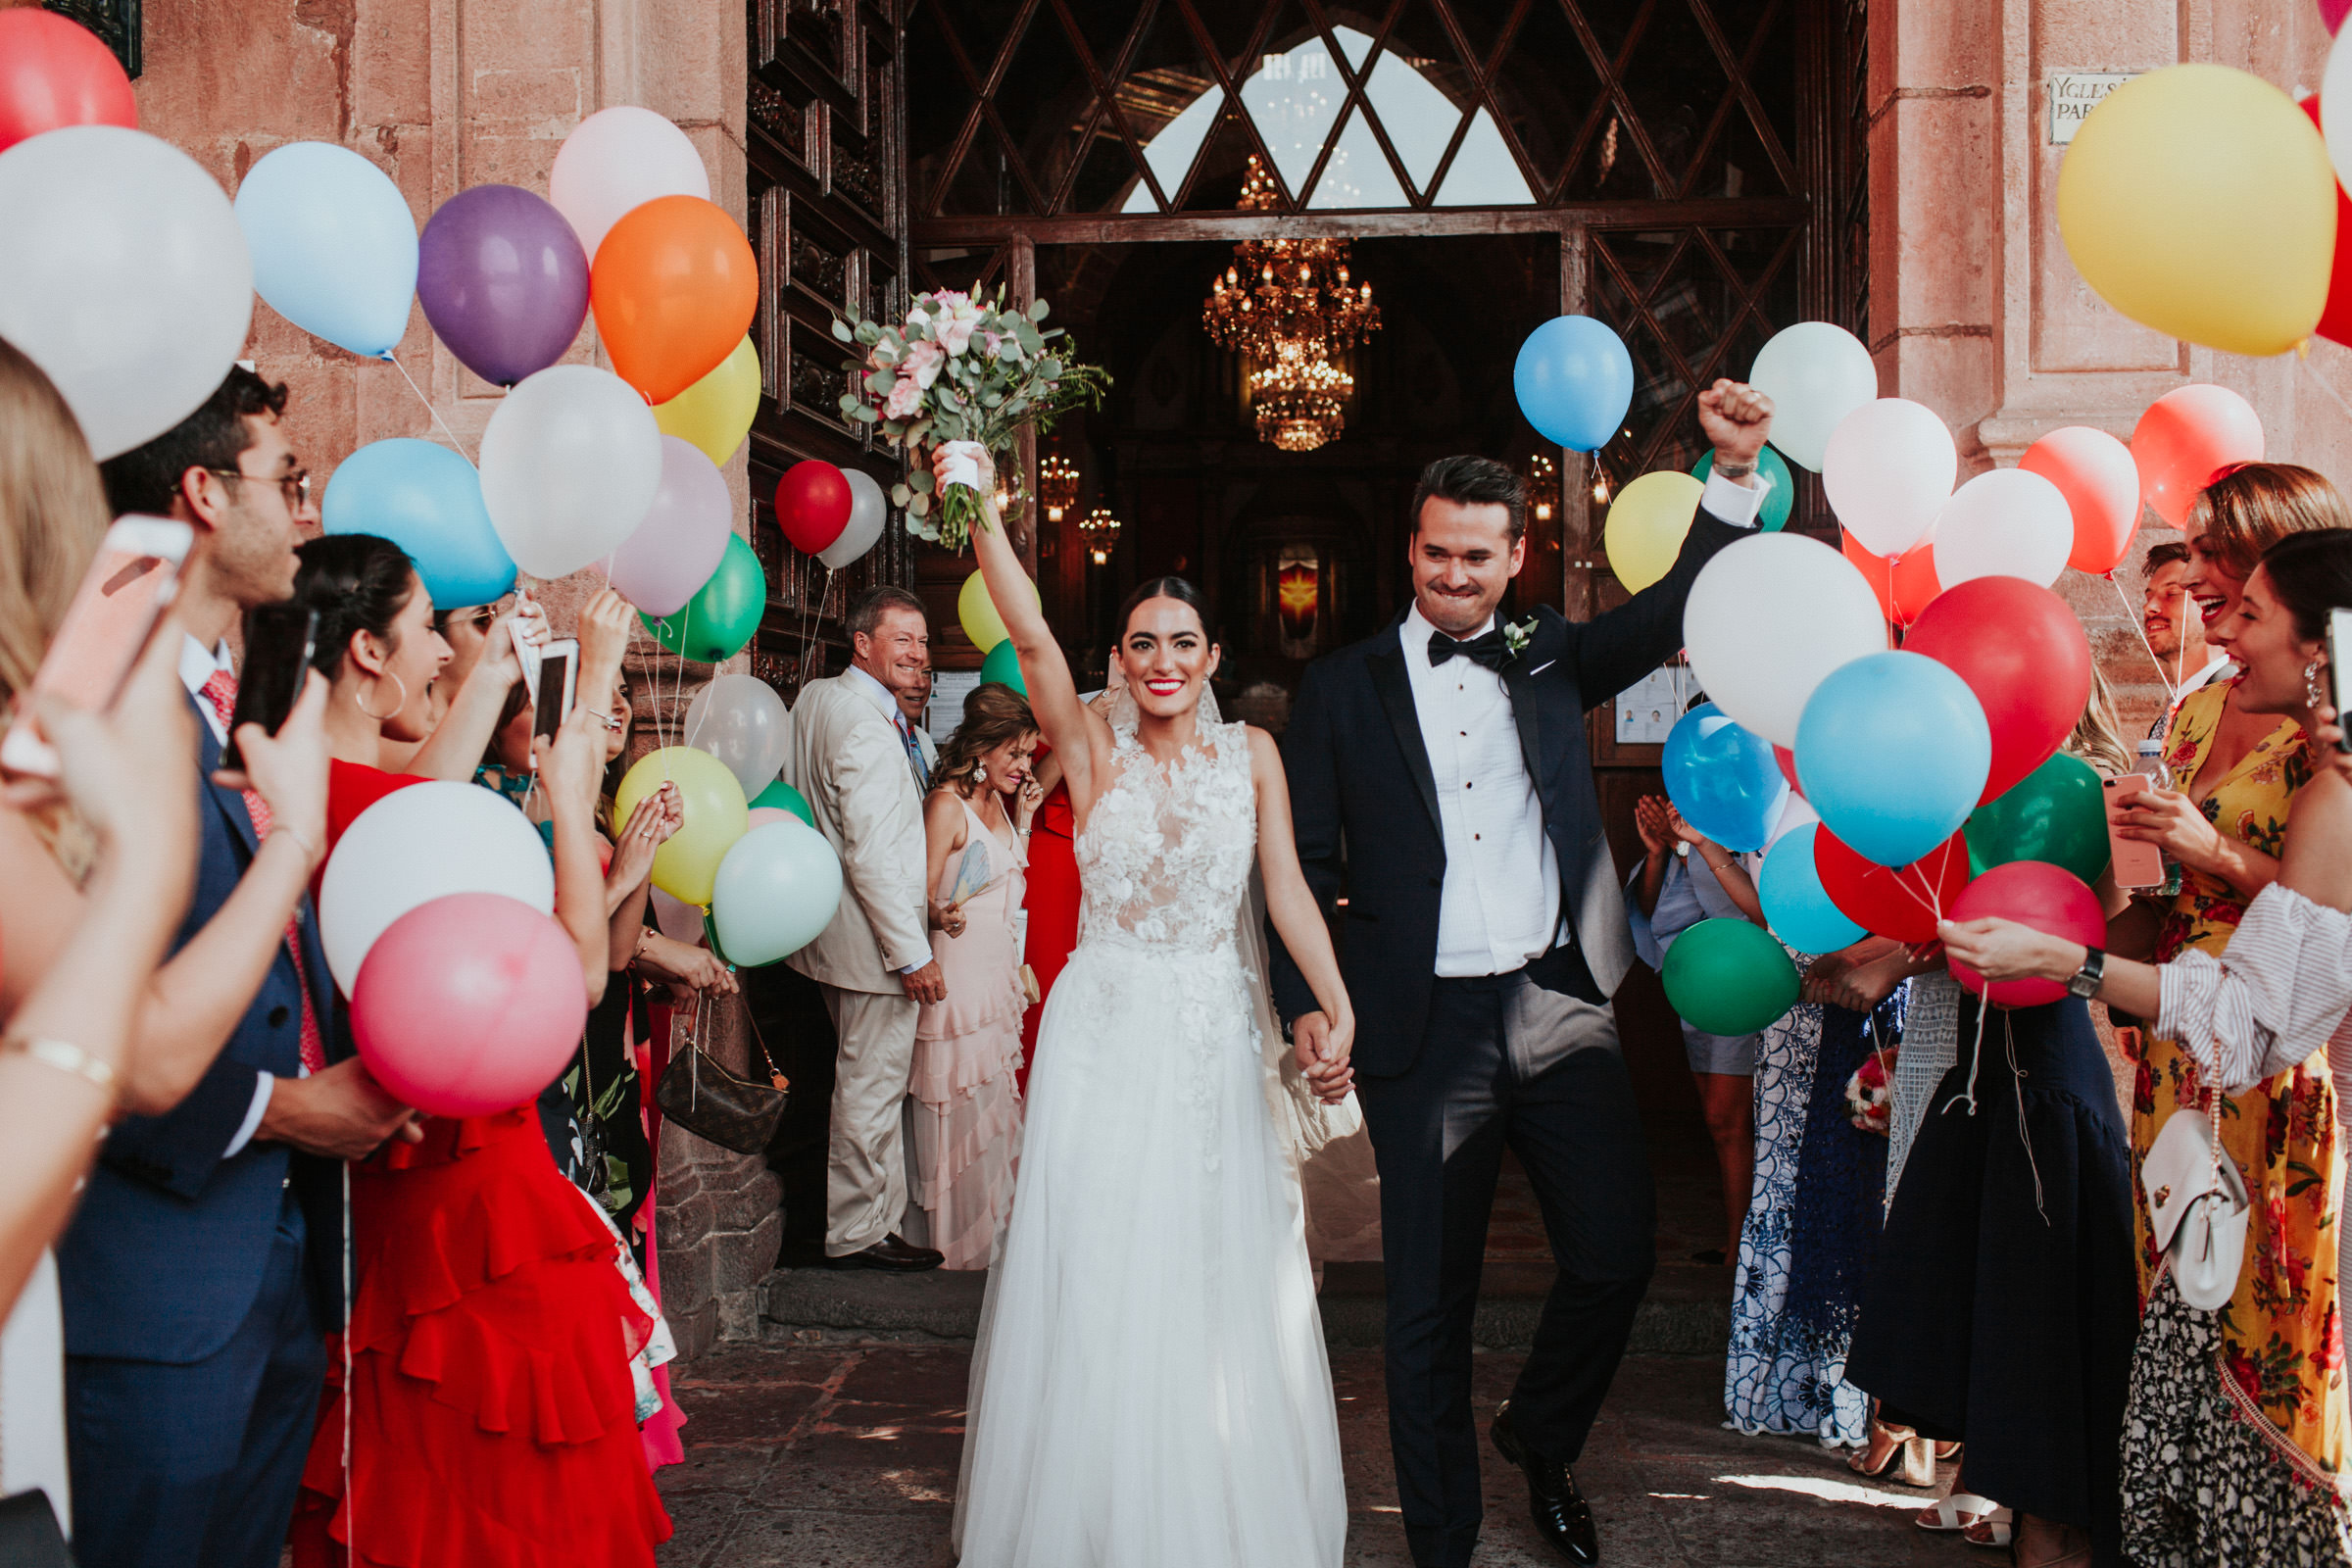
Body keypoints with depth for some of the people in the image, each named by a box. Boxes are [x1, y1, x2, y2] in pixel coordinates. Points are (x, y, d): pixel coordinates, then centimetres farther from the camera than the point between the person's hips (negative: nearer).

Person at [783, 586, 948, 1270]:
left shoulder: (813, 697, 8)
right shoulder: (868, 727, -22)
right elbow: (872, 854, -25)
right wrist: (914, 954, -22)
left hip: (838, 928, 10)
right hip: (875, 940, -10)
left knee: (870, 1081, 20)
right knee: (872, 1088, 1)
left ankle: (878, 1215, 33)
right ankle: (855, 1234, 13)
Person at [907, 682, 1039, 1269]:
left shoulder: (999, 802, 11)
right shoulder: (947, 804, -14)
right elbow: (919, 898, -16)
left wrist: (1023, 823, 10)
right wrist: (942, 917, -37)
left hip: (999, 972, 9)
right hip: (959, 972, -9)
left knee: (993, 1105, 15)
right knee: (960, 1109, -2)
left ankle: (991, 1231, 28)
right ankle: (954, 1247, 10)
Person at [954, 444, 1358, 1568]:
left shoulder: (1250, 753, 5)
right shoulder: (1092, 747, 0)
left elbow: (1286, 889, -3)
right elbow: (1031, 637, -14)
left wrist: (1337, 1008, -15)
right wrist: (981, 510, -25)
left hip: (1218, 1037, 1)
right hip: (1106, 1036, -1)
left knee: (1224, 1283, 6)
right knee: (1098, 1284, 1)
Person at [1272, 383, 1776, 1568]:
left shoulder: (1550, 658, 10)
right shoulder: (1344, 688, 4)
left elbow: (1675, 610, -3)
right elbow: (1306, 862, 3)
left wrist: (1735, 474, -17)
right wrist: (1306, 1001, -8)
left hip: (1559, 1006, 2)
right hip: (1424, 1023, -2)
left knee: (1617, 1252, 4)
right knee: (1429, 1301, 5)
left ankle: (1541, 1437, 33)